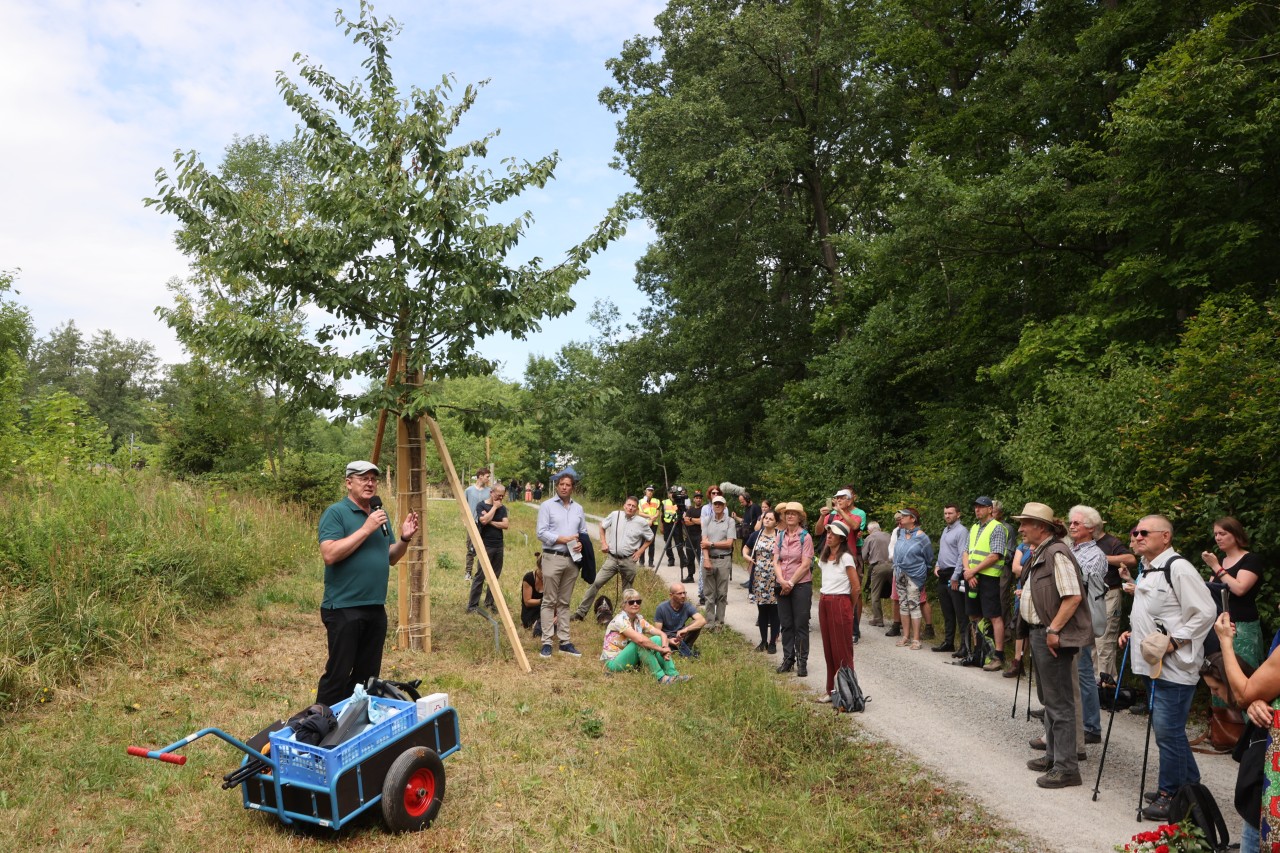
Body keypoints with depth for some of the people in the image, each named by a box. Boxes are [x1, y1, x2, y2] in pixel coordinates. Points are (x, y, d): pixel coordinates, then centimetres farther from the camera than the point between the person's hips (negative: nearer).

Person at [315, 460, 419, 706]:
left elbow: (391, 558, 17)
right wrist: (366, 529, -21)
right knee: (338, 675, -3)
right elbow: (329, 554, -21)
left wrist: (405, 538, -2)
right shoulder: (336, 512, -8)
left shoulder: (379, 514, 14)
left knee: (368, 675, 13)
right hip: (344, 609, -7)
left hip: (376, 608, 7)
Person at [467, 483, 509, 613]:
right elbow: (484, 520, -20)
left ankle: (489, 603, 18)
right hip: (485, 546, -5)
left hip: (498, 546, 5)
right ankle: (472, 605, -1)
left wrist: (491, 522, -11)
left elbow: (506, 525, -2)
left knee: (495, 576, 8)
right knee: (480, 576, -5)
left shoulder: (502, 508, 10)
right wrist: (494, 507, -11)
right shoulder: (481, 505, -2)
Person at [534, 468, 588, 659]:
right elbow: (541, 532, -8)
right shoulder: (547, 505, -2)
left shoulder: (578, 508, 13)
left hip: (572, 559, 5)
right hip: (552, 558, -4)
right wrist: (562, 539, -16)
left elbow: (583, 532, 16)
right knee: (549, 601, -2)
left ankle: (564, 641, 13)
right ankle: (546, 642, 2)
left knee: (564, 602, 10)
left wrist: (581, 544, -5)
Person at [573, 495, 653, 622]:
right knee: (596, 583, -8)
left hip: (629, 560, 0)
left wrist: (639, 552, 2)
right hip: (612, 558, 0)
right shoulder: (615, 515, -3)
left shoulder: (642, 522, -4)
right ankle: (580, 613, -3)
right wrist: (603, 543, 4)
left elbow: (650, 539, 11)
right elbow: (602, 526, 13)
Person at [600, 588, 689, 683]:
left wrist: (665, 647, -23)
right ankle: (661, 677, -27)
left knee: (657, 639, -9)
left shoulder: (639, 620, 4)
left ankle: (673, 674, -18)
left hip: (631, 659, 7)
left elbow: (662, 634, -2)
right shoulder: (620, 620, -20)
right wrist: (661, 649, -25)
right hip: (613, 662, -7)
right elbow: (640, 639, -33)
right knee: (640, 643, -30)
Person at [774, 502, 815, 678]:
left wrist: (791, 583, -12)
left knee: (801, 625, 1)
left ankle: (802, 662, 10)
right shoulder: (780, 536, 6)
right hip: (782, 586, 4)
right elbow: (776, 561, 4)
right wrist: (782, 581, -11)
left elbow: (805, 565, -11)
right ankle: (787, 659, 22)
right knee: (786, 624, 11)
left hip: (801, 585, -4)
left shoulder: (805, 537, -7)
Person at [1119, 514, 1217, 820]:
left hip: (1175, 666, -10)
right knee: (1166, 728, 18)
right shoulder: (1148, 570, 15)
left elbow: (1206, 612, -19)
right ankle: (1190, 785, 33)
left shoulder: (1178, 568, -16)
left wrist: (1174, 641, -20)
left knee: (1167, 730, -5)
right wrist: (1133, 632, 14)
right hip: (1155, 663, 10)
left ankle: (1170, 795, 8)